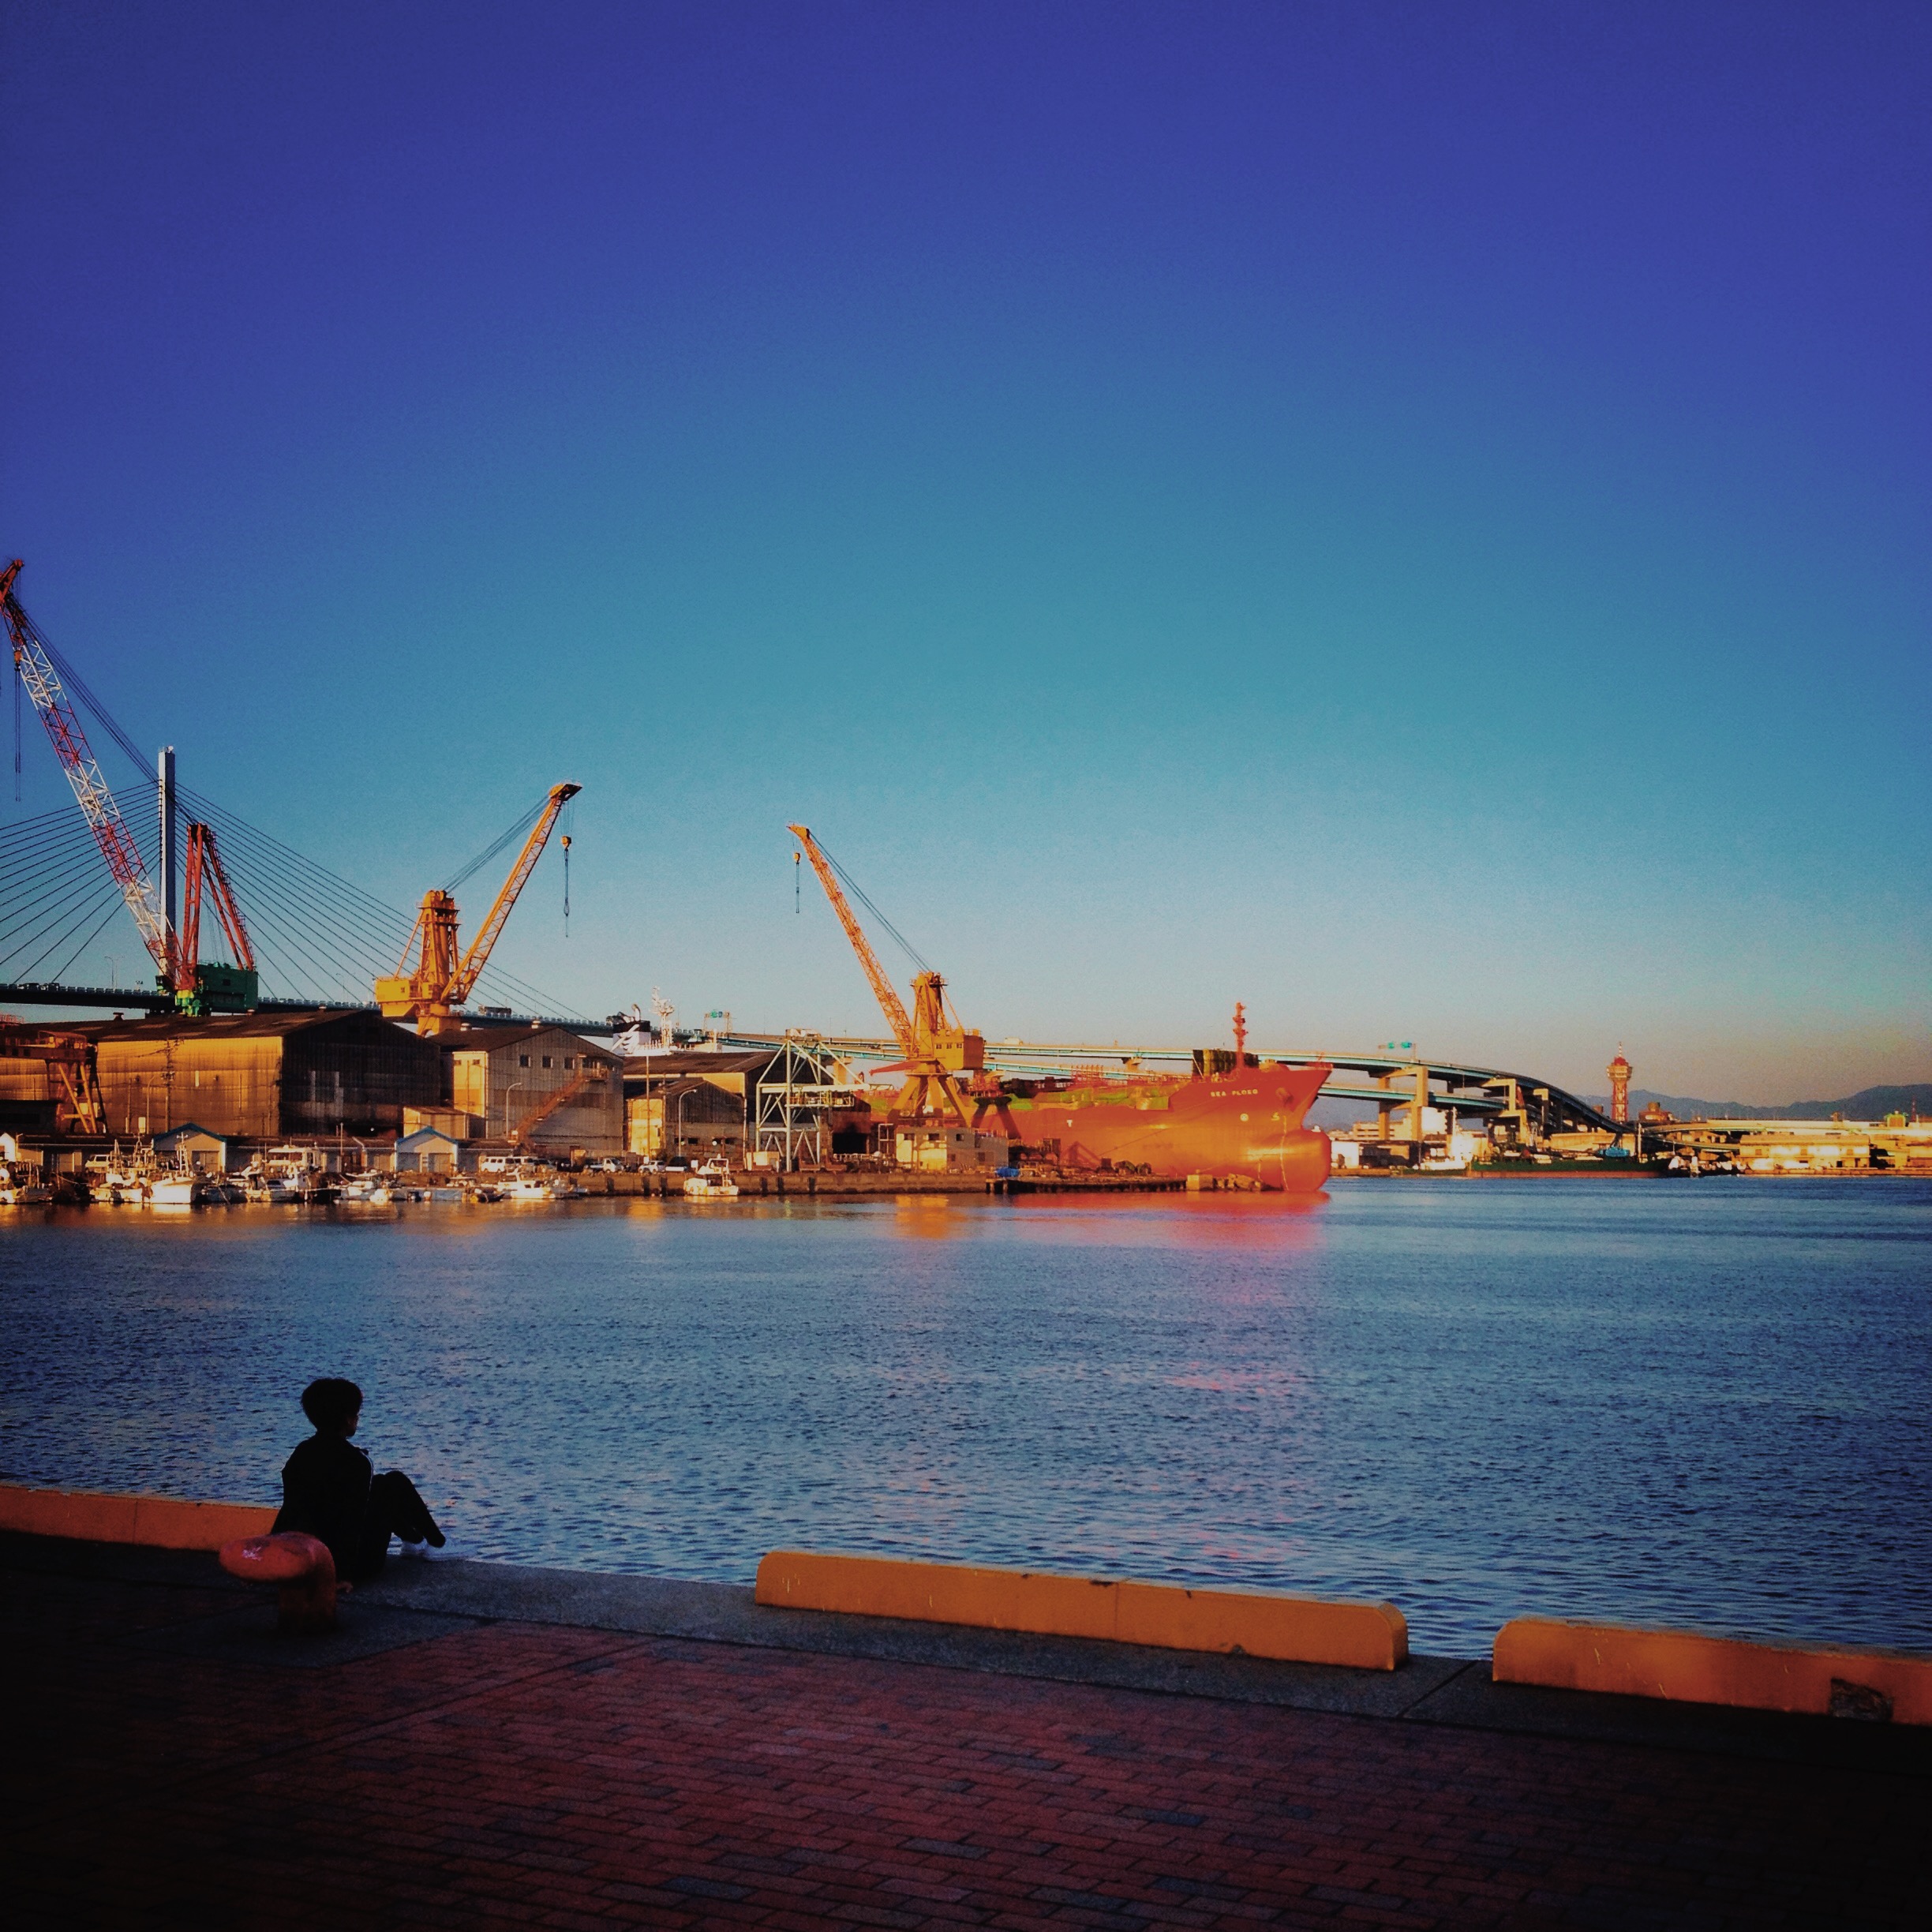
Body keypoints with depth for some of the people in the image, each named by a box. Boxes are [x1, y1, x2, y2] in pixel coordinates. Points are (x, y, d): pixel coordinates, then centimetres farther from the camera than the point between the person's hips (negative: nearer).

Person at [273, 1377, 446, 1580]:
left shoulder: (301, 1453, 0)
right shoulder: (355, 1462, -20)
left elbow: (290, 1511, 6)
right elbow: (353, 1521, -24)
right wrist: (345, 1576, -21)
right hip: (358, 1562, -7)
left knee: (376, 1484, 26)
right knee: (395, 1482, 13)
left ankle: (414, 1539, 43)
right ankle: (435, 1539, 30)